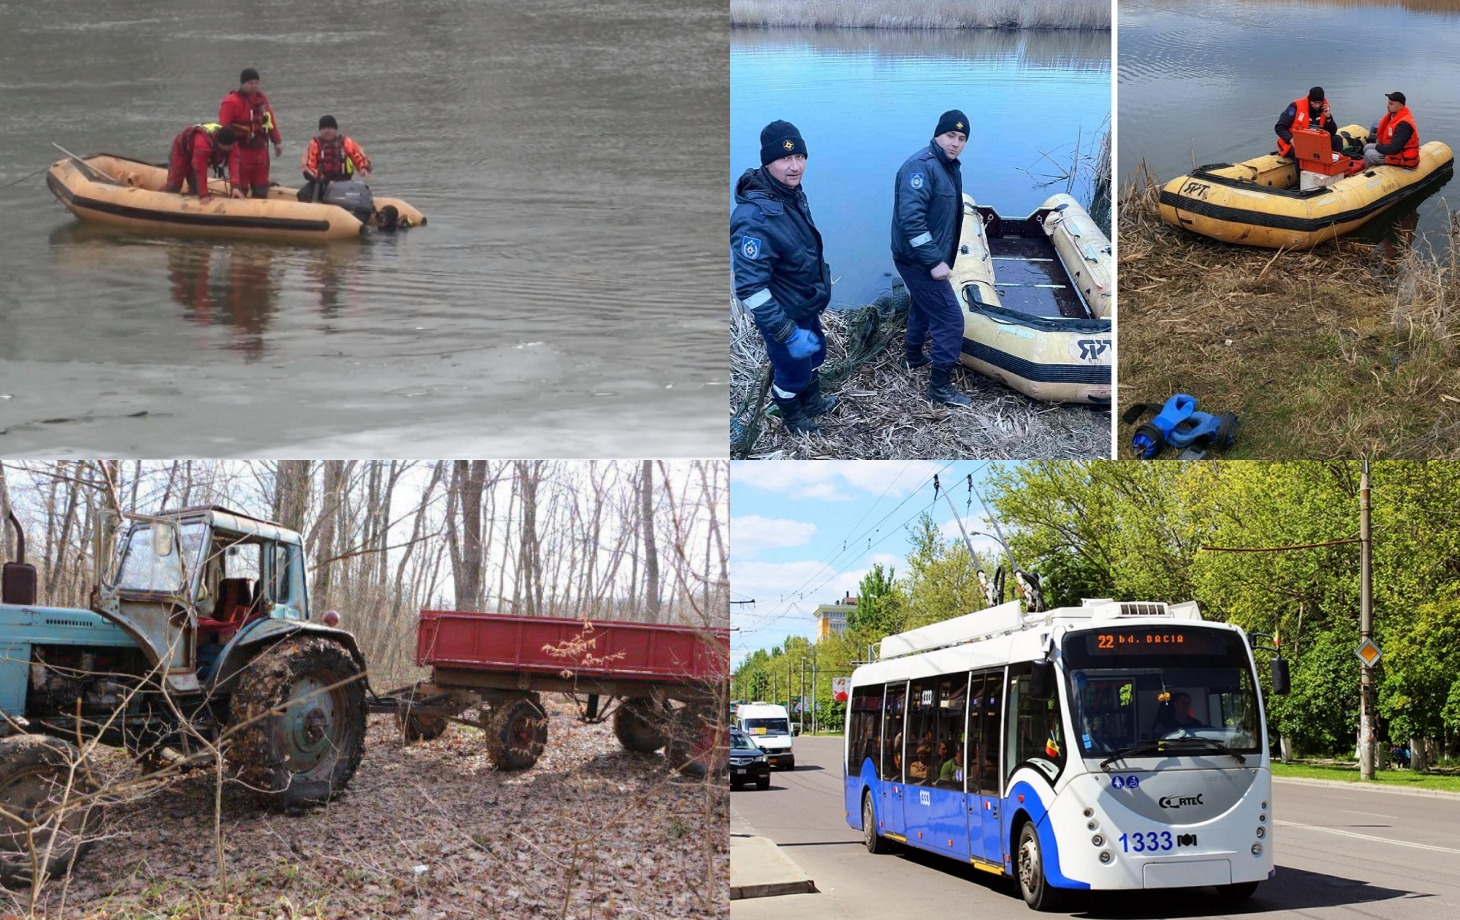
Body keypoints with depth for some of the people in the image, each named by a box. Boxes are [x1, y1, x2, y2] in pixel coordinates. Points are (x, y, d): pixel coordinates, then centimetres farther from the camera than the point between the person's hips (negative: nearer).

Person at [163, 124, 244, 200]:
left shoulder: (231, 142, -31)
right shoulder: (203, 143, -49)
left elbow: (233, 163, -37)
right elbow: (200, 171, -45)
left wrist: (236, 187, -50)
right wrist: (203, 195, -44)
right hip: (181, 150, -5)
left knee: (196, 188, -1)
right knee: (174, 186, -3)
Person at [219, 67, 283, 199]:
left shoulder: (262, 99, 11)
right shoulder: (232, 102, -11)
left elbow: (270, 121, 17)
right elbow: (223, 127, -14)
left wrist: (277, 142, 17)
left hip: (260, 150, 6)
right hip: (241, 151, -6)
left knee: (261, 188, 12)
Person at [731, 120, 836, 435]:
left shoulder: (793, 193, -8)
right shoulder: (755, 218, -36)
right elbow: (750, 288, -35)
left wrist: (819, 286, 21)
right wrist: (788, 333, -34)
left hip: (806, 305, 8)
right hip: (782, 314, -8)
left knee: (815, 355, 29)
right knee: (793, 370, 16)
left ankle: (812, 403, 55)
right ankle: (793, 418, 44)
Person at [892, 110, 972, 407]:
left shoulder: (950, 167, 8)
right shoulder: (921, 166, -24)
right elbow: (911, 218, -31)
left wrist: (941, 256, 20)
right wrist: (934, 261, -30)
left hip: (929, 256, 10)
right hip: (919, 260, -10)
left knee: (924, 305, 29)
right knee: (950, 318, -7)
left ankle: (913, 356, 51)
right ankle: (940, 386, 1)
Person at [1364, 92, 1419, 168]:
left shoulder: (1403, 124, -29)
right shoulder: (1393, 115, 1)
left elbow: (1393, 149, -31)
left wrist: (1377, 147, -15)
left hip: (1404, 159, -10)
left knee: (1369, 155, -15)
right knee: (1367, 147, 10)